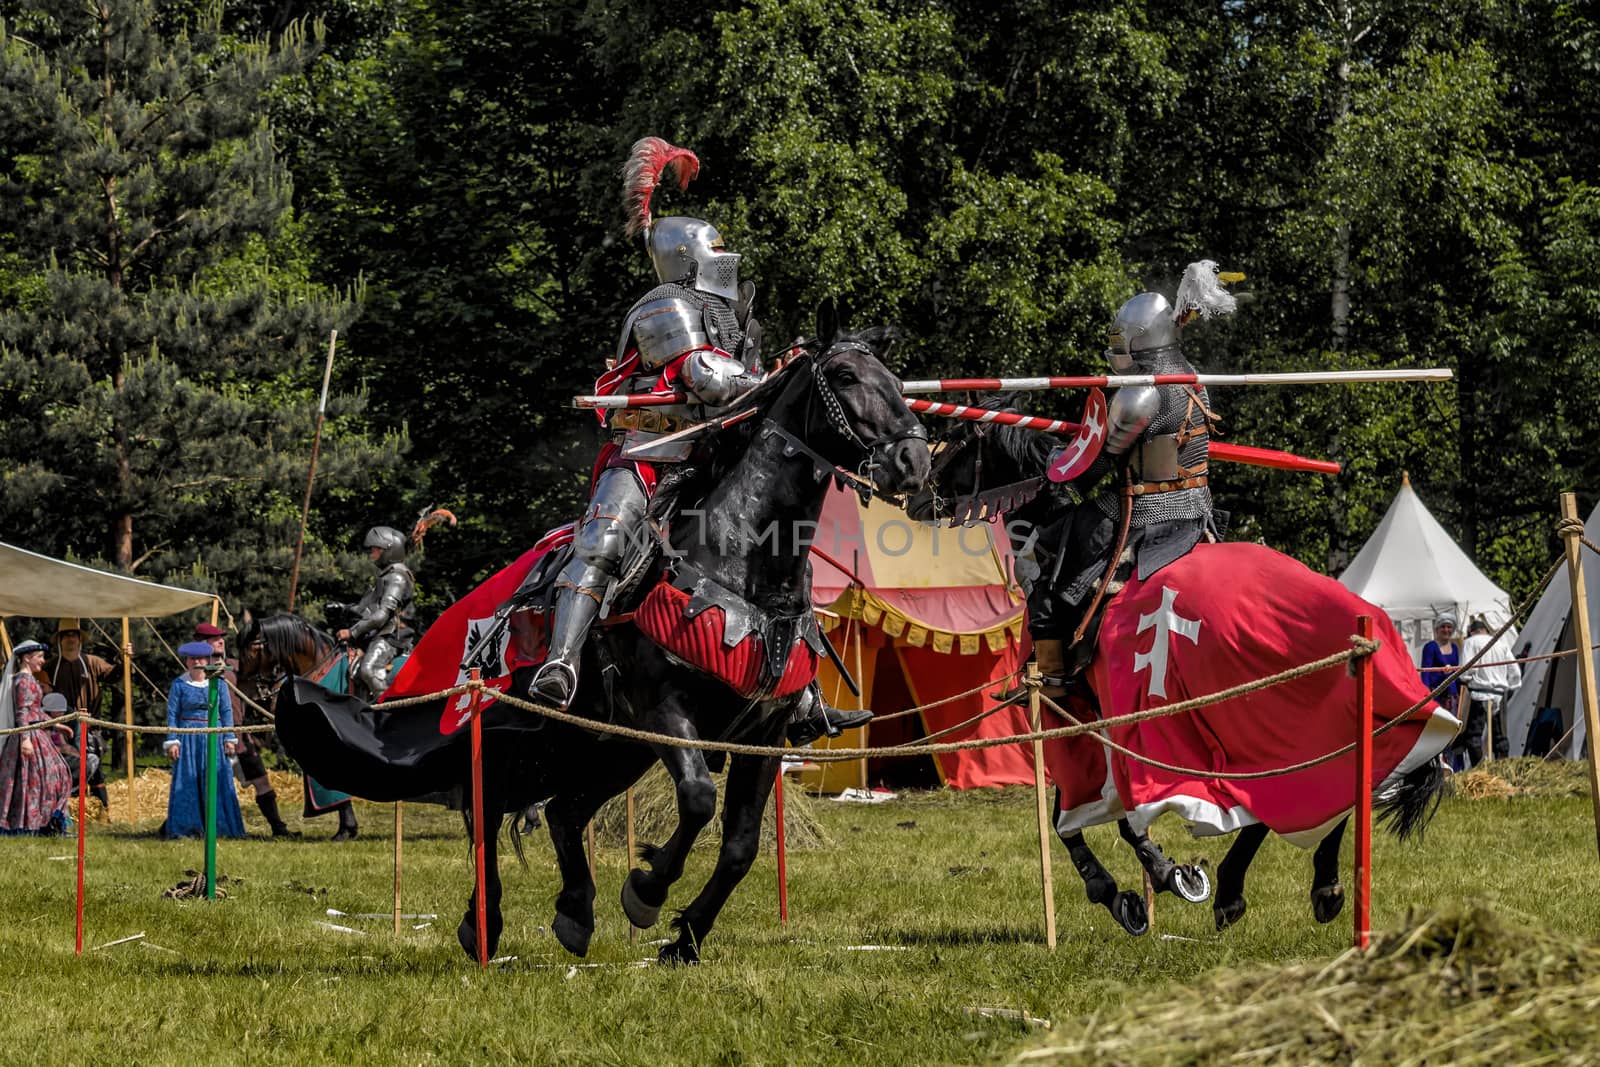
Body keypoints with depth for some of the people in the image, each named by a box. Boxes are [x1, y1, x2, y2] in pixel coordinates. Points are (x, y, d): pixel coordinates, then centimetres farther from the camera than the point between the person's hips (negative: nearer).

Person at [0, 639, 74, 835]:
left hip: (34, 735, 10)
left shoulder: (28, 679, 18)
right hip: (30, 736, -10)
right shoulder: (24, 680, -13)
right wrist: (25, 738, -27)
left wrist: (55, 725, 31)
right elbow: (23, 712, -20)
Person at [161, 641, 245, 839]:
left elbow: (226, 711, 8)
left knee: (216, 781, -1)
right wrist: (172, 741, -6)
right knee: (187, 783, -3)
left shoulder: (218, 683, 7)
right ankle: (185, 827, -1)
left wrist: (228, 739, 1)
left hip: (213, 739, 2)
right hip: (189, 739, -2)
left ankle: (218, 826, 3)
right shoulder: (179, 684, 3)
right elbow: (172, 714, 1)